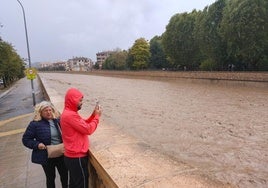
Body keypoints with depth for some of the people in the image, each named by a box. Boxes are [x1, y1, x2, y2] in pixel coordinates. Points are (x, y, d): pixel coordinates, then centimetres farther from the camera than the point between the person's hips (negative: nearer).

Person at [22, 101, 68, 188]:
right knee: (50, 177, 16)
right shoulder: (35, 124, -11)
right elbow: (26, 139, -5)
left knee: (65, 175, 17)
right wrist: (37, 145, -19)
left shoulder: (57, 121, 1)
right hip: (47, 157, -3)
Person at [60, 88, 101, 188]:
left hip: (72, 155, 10)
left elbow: (83, 124, 14)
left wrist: (93, 115, 2)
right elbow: (88, 129, -23)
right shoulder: (70, 115, -24)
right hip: (77, 157, -10)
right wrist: (97, 116, -11)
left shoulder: (68, 113, 10)